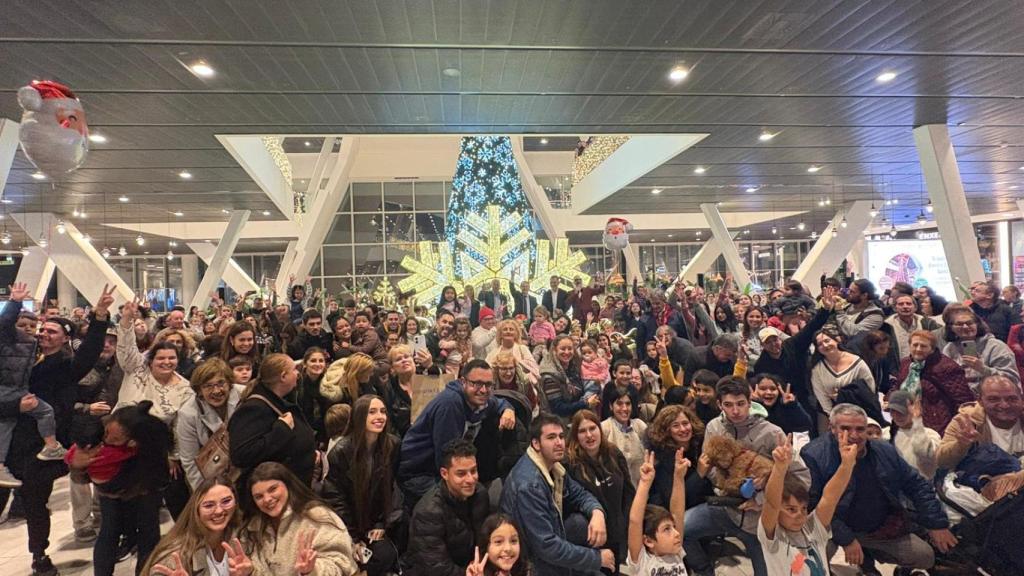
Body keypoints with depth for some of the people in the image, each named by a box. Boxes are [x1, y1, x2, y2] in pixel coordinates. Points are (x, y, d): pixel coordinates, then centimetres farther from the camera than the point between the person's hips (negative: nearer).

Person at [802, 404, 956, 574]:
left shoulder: (884, 451, -6)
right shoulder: (814, 456, -28)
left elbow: (917, 486, 6)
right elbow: (812, 505, -29)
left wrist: (936, 523, 3)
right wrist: (846, 538, -27)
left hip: (883, 530, 5)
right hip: (838, 529, -5)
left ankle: (867, 554, 23)